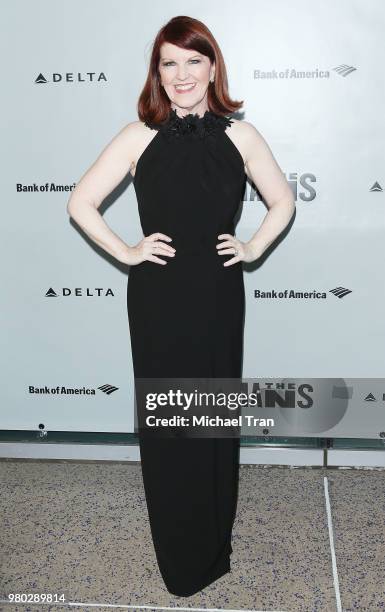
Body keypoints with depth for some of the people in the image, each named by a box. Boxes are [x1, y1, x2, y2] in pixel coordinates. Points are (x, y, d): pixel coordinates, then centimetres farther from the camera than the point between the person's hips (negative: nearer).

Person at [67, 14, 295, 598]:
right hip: (157, 299, -1)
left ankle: (215, 545, 34)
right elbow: (81, 202, 1)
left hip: (219, 296, 1)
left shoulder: (240, 135, 2)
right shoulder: (139, 136, -1)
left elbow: (282, 202, 13)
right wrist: (126, 252, -5)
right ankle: (179, 560, 30)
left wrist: (253, 248, 1)